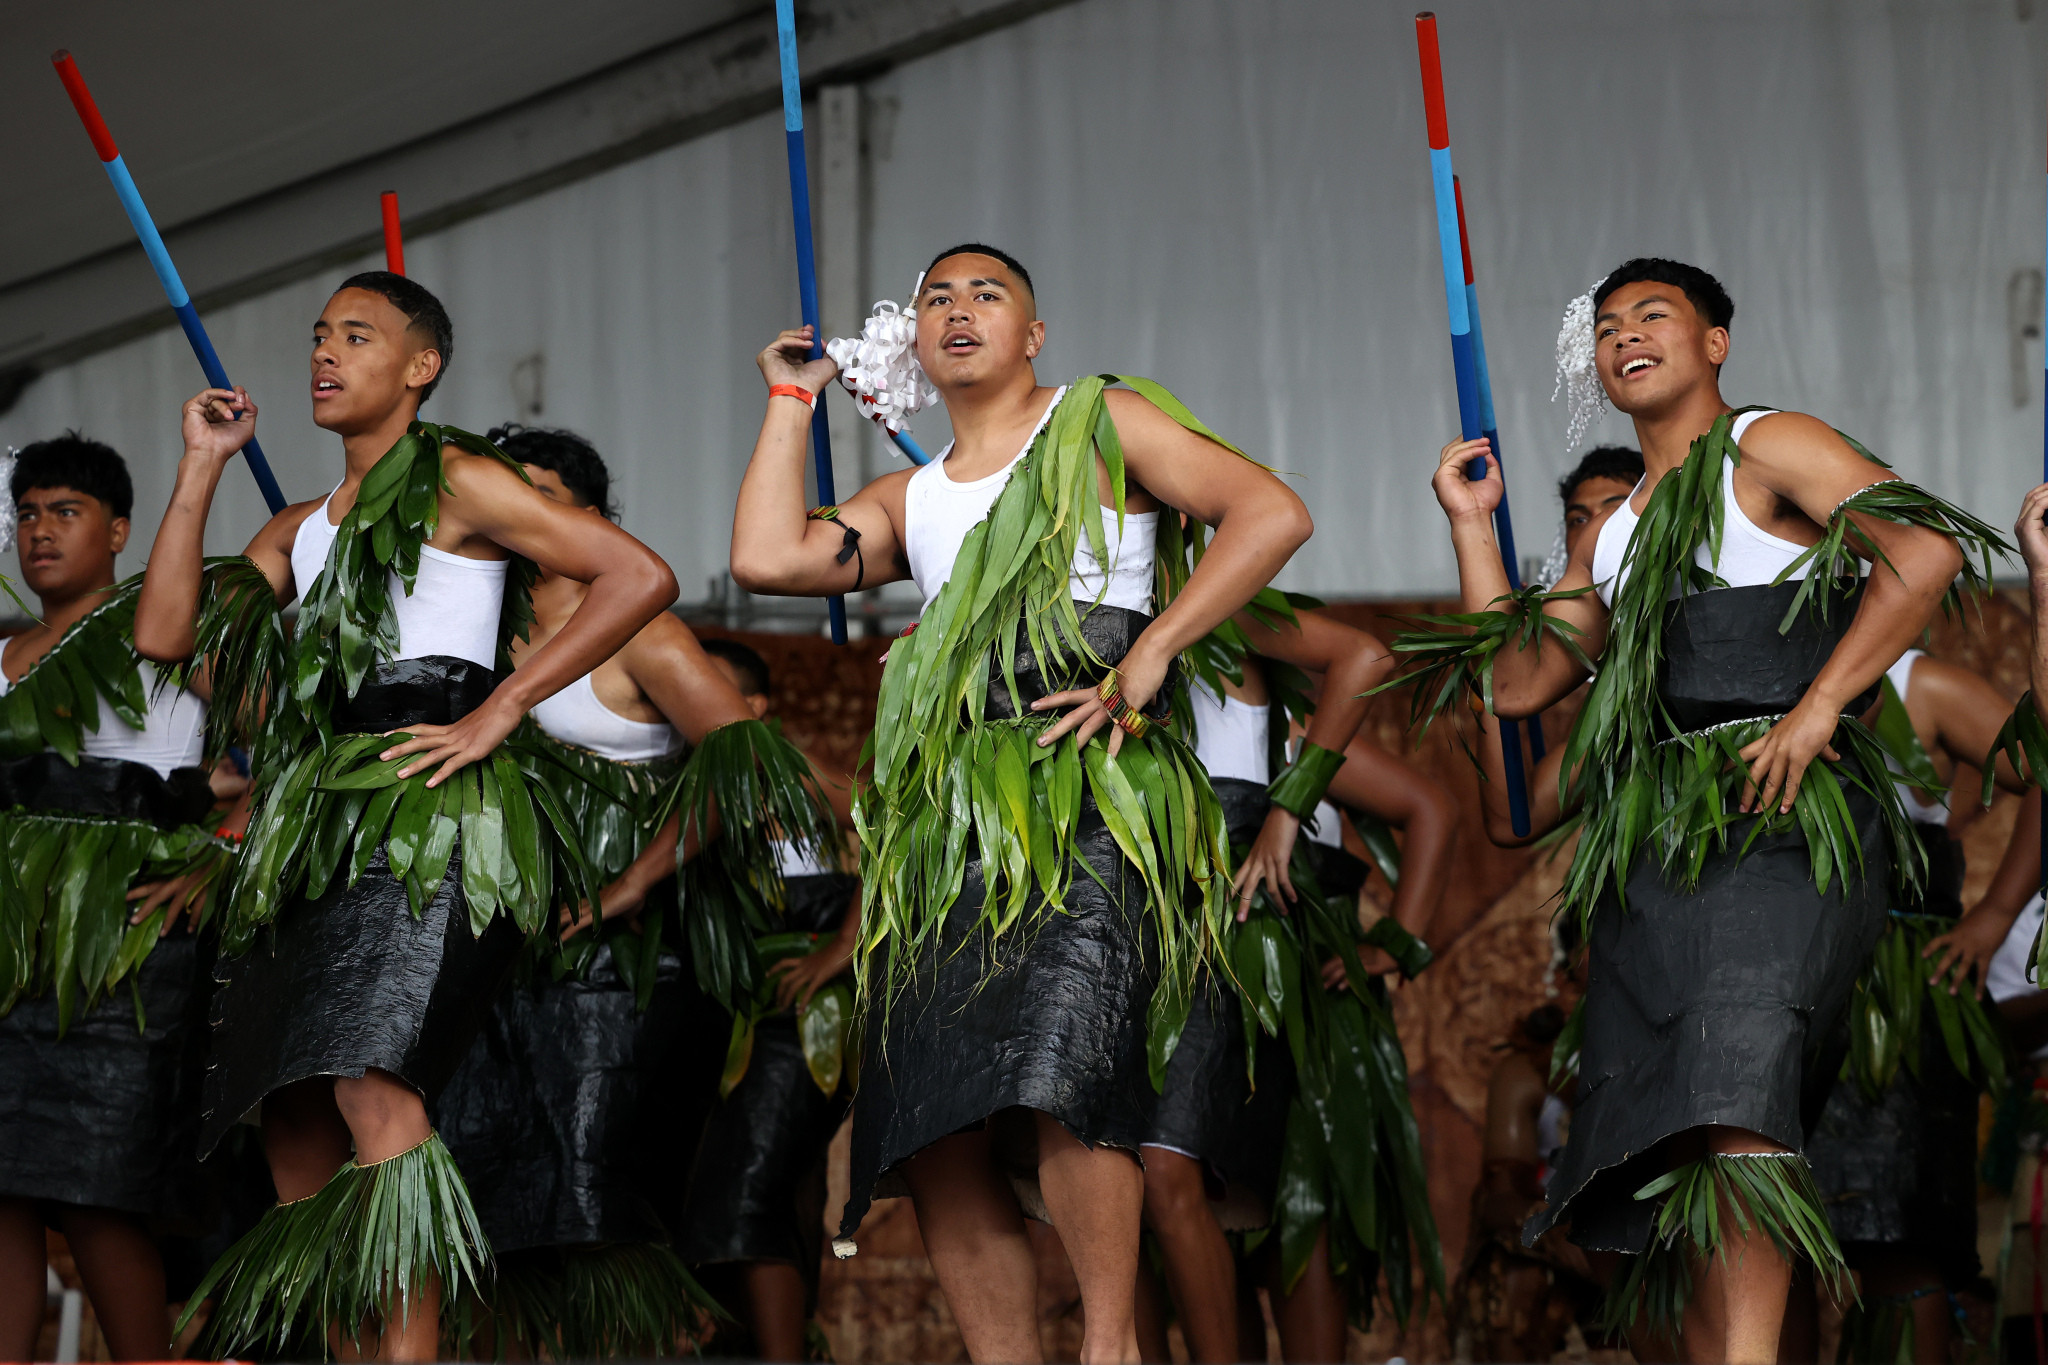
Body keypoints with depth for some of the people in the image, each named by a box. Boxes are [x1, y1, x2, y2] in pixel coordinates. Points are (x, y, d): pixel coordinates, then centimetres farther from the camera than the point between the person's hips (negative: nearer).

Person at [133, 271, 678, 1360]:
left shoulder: (456, 483, 3)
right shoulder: (299, 529, 25)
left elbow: (641, 577, -7)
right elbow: (162, 632, 14)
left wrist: (497, 710, -10)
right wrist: (203, 466, 15)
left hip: (424, 818, -8)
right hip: (314, 837, 8)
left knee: (370, 1086, -25)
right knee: (294, 1118, -2)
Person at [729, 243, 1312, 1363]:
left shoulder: (1100, 424, 12)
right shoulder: (908, 502, 26)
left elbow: (1271, 515, 0)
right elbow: (766, 559, 8)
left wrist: (1151, 652, -8)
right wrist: (791, 401, 20)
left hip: (1088, 801, -6)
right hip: (948, 827, 6)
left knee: (1057, 1078, -27)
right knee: (938, 1142, -5)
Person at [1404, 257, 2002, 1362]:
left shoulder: (1767, 451, 5)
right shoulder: (1615, 534, 27)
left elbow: (1925, 551, -11)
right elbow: (1519, 681, 21)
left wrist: (1816, 708, -16)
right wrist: (1471, 524, 20)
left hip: (1783, 816, -8)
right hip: (1655, 850, 8)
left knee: (1735, 1070, -27)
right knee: (1660, 1136, -2)